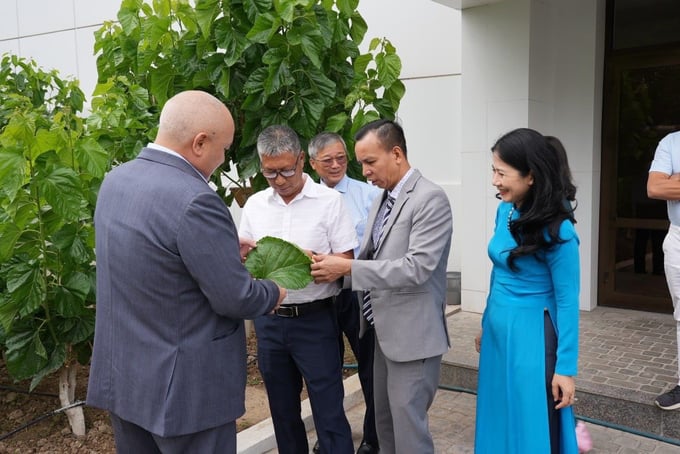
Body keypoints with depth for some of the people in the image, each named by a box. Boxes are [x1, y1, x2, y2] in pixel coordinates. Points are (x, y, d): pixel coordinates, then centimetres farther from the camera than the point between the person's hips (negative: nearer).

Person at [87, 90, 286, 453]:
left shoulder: (115, 180, 1)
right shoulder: (194, 200, -26)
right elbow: (235, 299, -20)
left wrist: (224, 251, 15)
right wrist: (273, 293, 0)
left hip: (120, 375, 8)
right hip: (184, 387, -8)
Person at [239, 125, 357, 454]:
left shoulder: (329, 200, -6)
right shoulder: (254, 204, 7)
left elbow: (346, 261, -7)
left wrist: (311, 261, -25)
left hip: (314, 320, -4)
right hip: (269, 320, 4)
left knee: (329, 411, 0)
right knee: (282, 410, 17)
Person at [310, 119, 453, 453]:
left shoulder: (430, 199, -16)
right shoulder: (382, 198, 12)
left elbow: (417, 267, -24)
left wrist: (348, 268, -25)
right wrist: (335, 266, -6)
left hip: (412, 333, -8)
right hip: (383, 329, 9)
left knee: (407, 424, 1)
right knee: (384, 419, 19)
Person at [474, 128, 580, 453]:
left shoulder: (556, 229, -19)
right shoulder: (505, 211, 1)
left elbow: (567, 301, -15)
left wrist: (566, 367, -13)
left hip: (531, 335, -7)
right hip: (498, 329, 7)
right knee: (499, 422, 20)